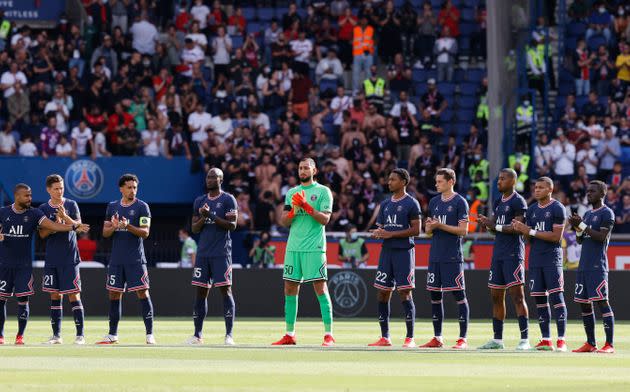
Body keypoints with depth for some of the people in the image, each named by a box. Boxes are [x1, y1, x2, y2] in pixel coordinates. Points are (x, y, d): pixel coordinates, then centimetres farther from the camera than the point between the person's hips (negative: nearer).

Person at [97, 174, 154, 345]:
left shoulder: (142, 207, -1)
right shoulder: (112, 207, 12)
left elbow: (145, 232, -9)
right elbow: (105, 233, 12)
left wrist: (128, 226, -24)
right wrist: (114, 226, -10)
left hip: (135, 259, -4)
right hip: (116, 259, 4)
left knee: (143, 293, -9)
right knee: (114, 294, 7)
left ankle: (149, 334, -8)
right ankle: (112, 335, 15)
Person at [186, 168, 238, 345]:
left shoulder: (228, 199, -1)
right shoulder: (199, 201, 15)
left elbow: (232, 225, -9)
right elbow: (194, 228, 13)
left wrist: (211, 216, -16)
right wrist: (203, 218, -7)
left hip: (221, 253, -5)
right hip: (203, 253, 5)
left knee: (225, 290, -9)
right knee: (201, 292, 5)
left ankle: (229, 334, -9)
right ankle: (197, 334, 9)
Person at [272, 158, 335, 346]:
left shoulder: (323, 191, 1)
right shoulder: (292, 193, 16)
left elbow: (325, 219, -9)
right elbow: (284, 222, 11)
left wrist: (306, 206, -17)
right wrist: (294, 210, -7)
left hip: (314, 248, -5)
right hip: (293, 246, 6)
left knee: (320, 287, -8)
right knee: (290, 289, 5)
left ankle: (329, 334, -7)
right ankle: (290, 335, 11)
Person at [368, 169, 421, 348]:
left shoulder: (411, 203, -4)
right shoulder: (385, 204, 16)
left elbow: (416, 230, -11)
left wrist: (391, 234, -15)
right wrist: (377, 233, -4)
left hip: (404, 251, -7)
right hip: (386, 251, 7)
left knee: (404, 293, -8)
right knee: (382, 293, 4)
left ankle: (410, 338, -4)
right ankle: (385, 337, 11)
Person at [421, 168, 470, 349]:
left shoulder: (460, 202, -4)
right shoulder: (434, 202, 15)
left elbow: (463, 230, -10)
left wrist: (441, 226, -15)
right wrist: (430, 226, -5)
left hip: (452, 257, -7)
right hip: (435, 256, 7)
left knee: (459, 294, -5)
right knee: (435, 295, 8)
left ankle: (463, 338, -4)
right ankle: (437, 338, 15)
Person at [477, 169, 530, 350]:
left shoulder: (518, 202, -8)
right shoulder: (498, 202, 18)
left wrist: (494, 226, -16)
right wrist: (487, 223, 2)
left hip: (513, 253, -9)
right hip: (498, 252, 9)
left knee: (517, 295, -11)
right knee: (496, 296, 9)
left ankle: (525, 339, -11)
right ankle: (497, 340, 15)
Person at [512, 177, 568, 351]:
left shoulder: (557, 208, -5)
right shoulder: (532, 209, 14)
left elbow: (556, 236, -13)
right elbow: (529, 238, 14)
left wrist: (531, 232, -14)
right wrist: (521, 230, -8)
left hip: (552, 258, -6)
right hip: (535, 259, 6)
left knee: (556, 297, -9)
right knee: (539, 299, 4)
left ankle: (561, 340, -10)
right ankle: (546, 340, 8)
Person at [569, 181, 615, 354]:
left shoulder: (607, 213, -4)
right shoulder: (587, 214, 20)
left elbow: (602, 237, -15)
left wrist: (582, 225, -15)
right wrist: (577, 227, 2)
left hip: (598, 266, -9)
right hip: (583, 266, 9)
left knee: (602, 301, -11)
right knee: (584, 304, 8)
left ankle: (609, 344, -13)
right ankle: (590, 344, 14)